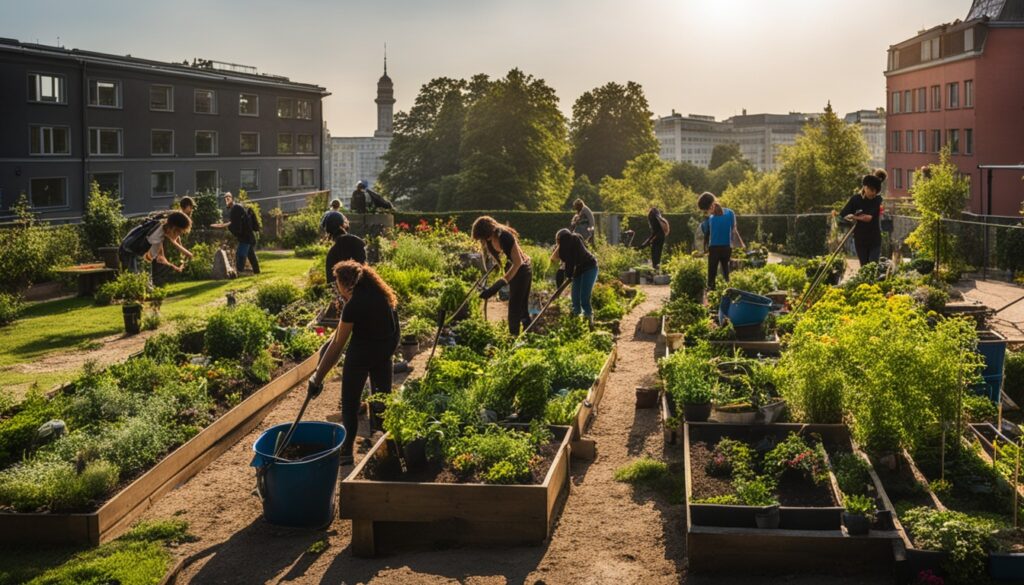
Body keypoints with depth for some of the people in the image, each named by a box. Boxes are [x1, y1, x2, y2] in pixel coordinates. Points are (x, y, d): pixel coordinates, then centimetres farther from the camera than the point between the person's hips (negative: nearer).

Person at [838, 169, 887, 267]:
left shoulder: (877, 200, -7)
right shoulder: (856, 199, -6)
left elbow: (869, 217, -17)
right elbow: (842, 215, -9)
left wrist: (854, 217, -7)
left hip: (875, 239, -1)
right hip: (860, 239, 1)